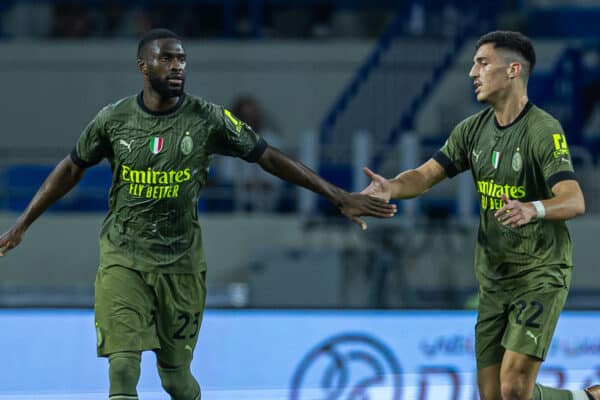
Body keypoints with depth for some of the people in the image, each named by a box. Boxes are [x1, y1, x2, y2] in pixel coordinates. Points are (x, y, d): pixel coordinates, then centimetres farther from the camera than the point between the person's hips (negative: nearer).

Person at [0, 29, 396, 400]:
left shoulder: (208, 119, -7)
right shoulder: (114, 119, -3)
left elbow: (269, 157, -3)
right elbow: (72, 169, 11)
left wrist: (340, 197, -5)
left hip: (181, 261, 0)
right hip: (123, 258, 0)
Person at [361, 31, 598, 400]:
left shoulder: (544, 130, -15)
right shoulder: (473, 129, 7)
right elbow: (425, 176, 2)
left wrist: (533, 209, -47)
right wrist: (392, 187, -20)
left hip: (540, 273, -7)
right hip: (494, 276, 7)